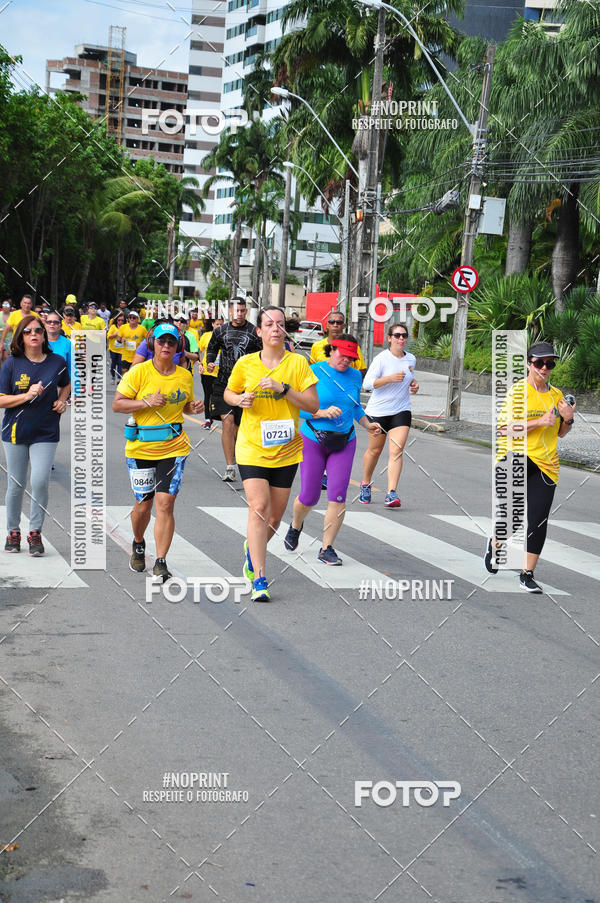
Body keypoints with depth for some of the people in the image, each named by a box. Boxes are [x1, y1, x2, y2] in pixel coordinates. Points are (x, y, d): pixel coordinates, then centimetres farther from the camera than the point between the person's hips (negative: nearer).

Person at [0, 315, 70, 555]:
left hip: (46, 433, 0)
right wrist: (27, 395, -18)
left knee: (40, 481, -12)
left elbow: (65, 385, 23)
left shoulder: (57, 362, 1)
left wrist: (62, 400, 3)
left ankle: (35, 532, 4)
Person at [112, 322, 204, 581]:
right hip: (141, 448, -1)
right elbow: (117, 404, -8)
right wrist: (147, 402, -20)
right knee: (143, 505, 9)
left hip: (174, 447, 1)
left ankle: (161, 563, -3)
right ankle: (138, 545, 40)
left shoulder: (185, 376, 5)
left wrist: (194, 407, -1)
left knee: (165, 504, -9)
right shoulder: (139, 372, -6)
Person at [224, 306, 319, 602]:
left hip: (286, 450, 1)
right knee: (258, 506, -17)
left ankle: (252, 550, 41)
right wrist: (240, 399, -6)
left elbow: (314, 405, -6)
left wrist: (283, 388, -18)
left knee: (275, 515, 8)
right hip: (251, 447, -1)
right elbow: (228, 393, 16)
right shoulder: (245, 363, 1)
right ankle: (259, 580, -15)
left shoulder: (298, 363, -2)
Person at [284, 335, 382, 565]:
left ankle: (326, 549, 2)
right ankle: (295, 526, 38)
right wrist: (323, 413, -26)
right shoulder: (314, 372, -10)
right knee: (309, 497, 3)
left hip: (344, 442, 3)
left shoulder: (354, 376, 5)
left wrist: (368, 425, 3)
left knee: (338, 496, -8)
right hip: (313, 440, -3)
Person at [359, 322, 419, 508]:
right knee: (375, 450, 10)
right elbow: (367, 383, -17)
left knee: (396, 450, -13)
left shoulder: (411, 359, 7)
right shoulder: (381, 358, -11)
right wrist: (390, 378, -27)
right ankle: (365, 485, 34)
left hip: (401, 411, 3)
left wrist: (414, 384, 5)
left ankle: (391, 494, -17)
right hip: (378, 411, -3)